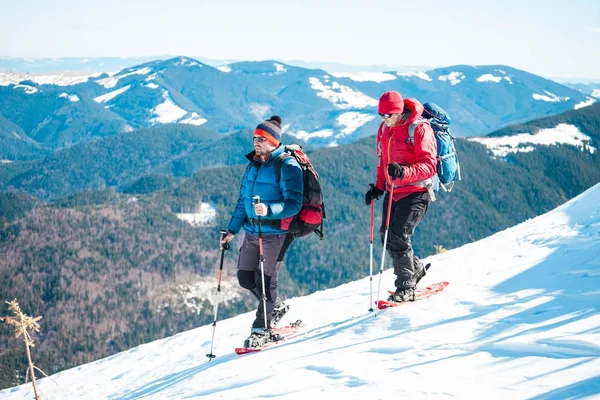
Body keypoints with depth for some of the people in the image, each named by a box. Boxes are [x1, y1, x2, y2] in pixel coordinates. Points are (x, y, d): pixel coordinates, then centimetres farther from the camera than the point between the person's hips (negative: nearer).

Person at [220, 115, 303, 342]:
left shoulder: (287, 166, -12)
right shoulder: (253, 164, 11)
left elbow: (294, 204, -18)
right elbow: (243, 200, 18)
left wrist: (269, 210, -34)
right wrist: (232, 230, 14)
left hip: (276, 232, -8)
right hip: (252, 231, 8)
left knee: (266, 279, -4)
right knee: (245, 277, 10)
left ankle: (262, 325, 12)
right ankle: (276, 307, 33)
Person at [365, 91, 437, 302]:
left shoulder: (419, 129, -15)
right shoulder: (384, 129, 8)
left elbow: (429, 166, -20)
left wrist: (404, 172, -35)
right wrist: (378, 187, 10)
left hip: (416, 192, -8)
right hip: (393, 192, 8)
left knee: (398, 235, -17)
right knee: (388, 237, 6)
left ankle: (406, 287, -8)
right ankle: (416, 269, 30)